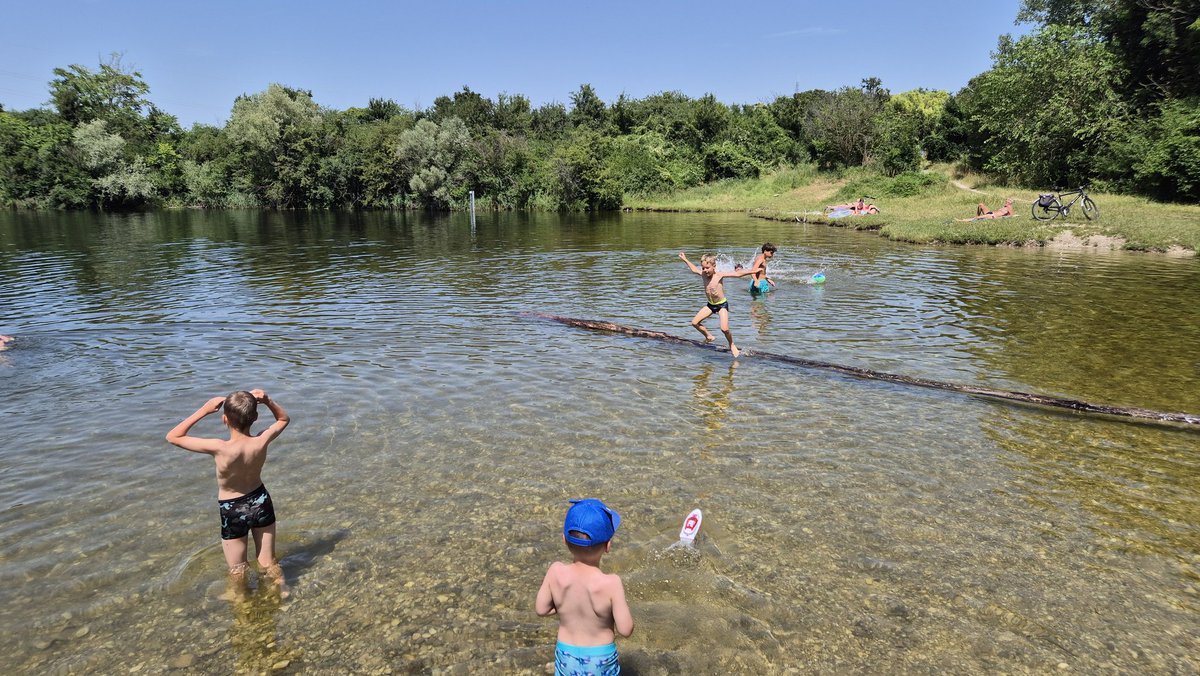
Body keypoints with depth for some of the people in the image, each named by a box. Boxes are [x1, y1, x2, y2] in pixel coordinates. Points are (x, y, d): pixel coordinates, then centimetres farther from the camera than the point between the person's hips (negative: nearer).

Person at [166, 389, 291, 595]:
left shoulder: (220, 448, -32)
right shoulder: (261, 442, -22)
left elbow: (173, 437, -21)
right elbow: (284, 419, 0)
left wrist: (204, 410, -24)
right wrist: (267, 401, -17)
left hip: (233, 512, -2)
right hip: (261, 502, 2)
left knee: (237, 569, 22)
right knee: (268, 562, 21)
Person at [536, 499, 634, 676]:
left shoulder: (556, 572, -22)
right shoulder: (611, 583, -30)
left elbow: (541, 609, -8)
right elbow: (625, 629, -21)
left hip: (567, 654, 2)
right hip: (601, 658, -2)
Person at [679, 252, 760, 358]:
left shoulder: (719, 275, -21)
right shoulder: (703, 274, -6)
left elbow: (737, 274, -26)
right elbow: (694, 269, 16)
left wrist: (752, 271, -34)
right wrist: (685, 259, 24)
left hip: (722, 305, -6)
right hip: (710, 305, 6)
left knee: (724, 329, -22)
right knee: (694, 322, 1)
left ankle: (732, 345, 7)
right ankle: (709, 337, 25)